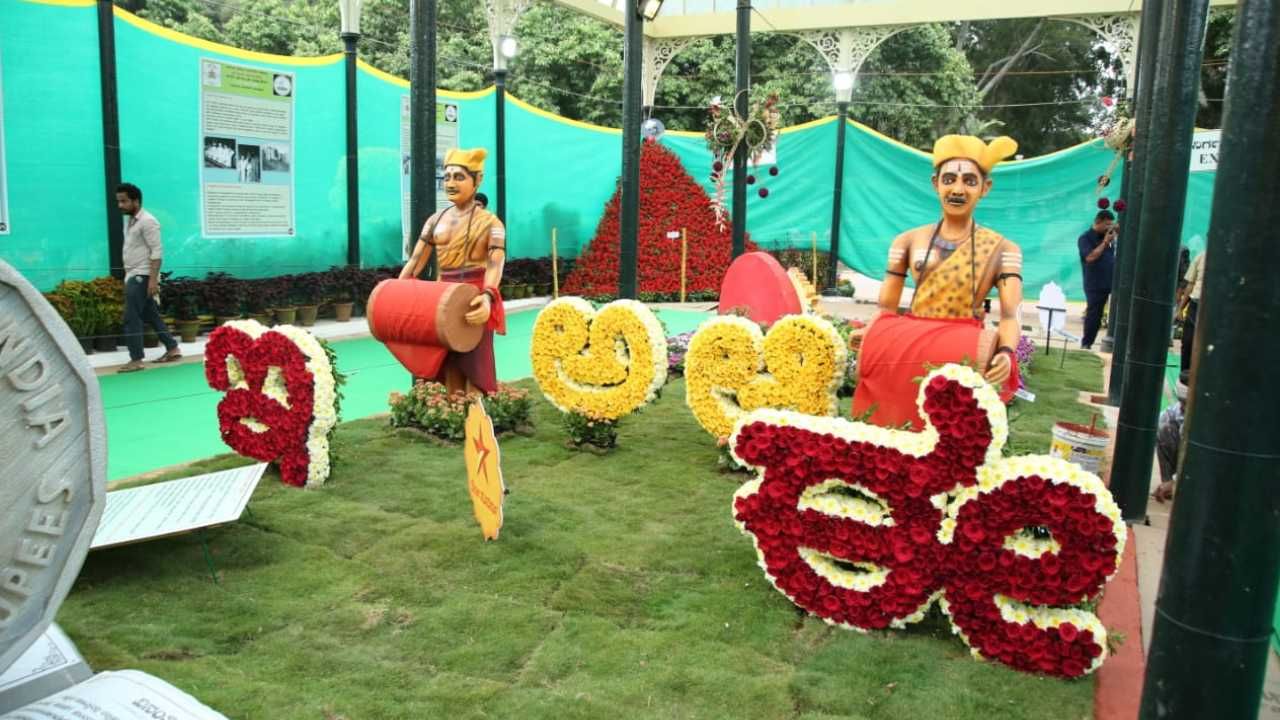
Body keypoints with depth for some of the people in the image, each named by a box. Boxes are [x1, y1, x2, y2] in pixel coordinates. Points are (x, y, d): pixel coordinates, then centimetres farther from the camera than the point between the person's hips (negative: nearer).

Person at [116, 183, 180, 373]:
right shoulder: (129, 221, 16)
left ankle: (136, 360, -7)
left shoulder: (147, 221, -13)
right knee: (151, 316, 13)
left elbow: (156, 252, -18)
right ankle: (172, 349, 19)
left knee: (131, 318, -10)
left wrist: (153, 279, -24)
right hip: (133, 276, 9)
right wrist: (127, 275, 18)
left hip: (142, 276, -9)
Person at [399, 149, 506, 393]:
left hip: (474, 302, -5)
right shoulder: (435, 220, 12)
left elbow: (495, 265, -19)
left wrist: (487, 297, -38)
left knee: (474, 370, -6)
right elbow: (415, 261, 12)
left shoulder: (490, 222, -4)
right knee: (449, 372, 8)